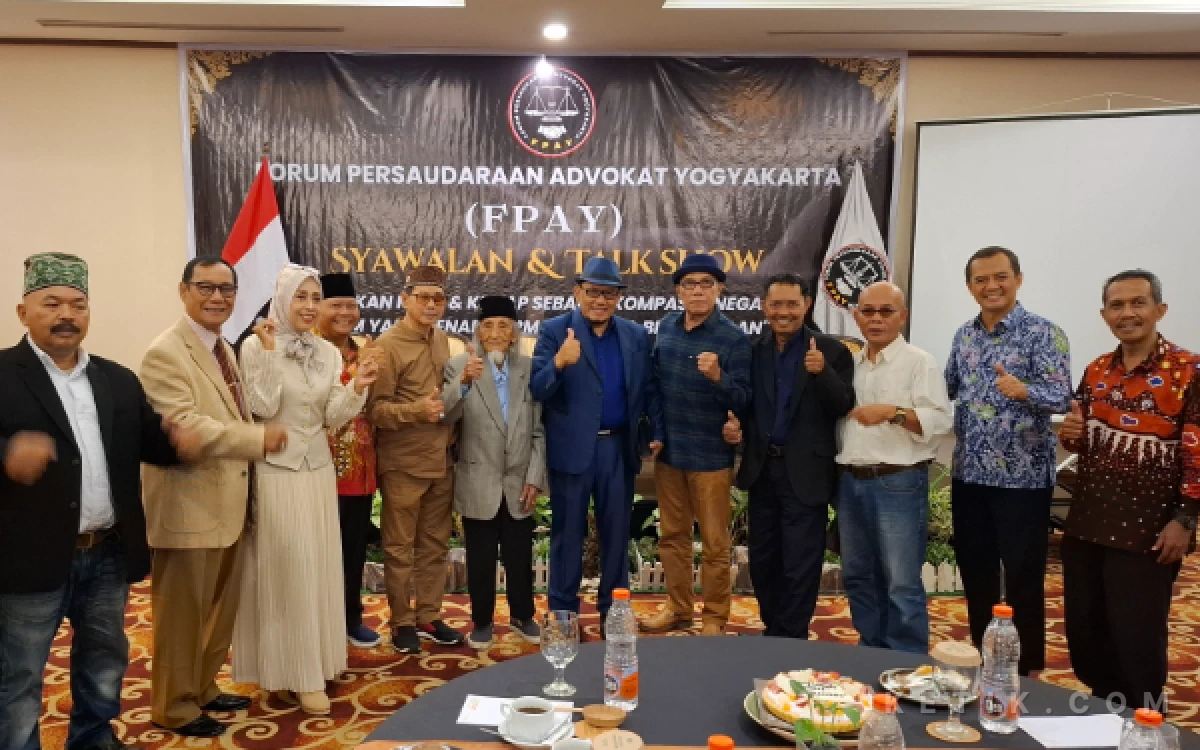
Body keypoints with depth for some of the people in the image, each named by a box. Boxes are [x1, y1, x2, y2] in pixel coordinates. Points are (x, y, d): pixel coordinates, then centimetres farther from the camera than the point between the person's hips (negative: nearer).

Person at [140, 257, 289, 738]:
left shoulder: (224, 349, 13)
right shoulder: (165, 353, -16)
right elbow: (183, 426, -26)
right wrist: (258, 438, -29)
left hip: (228, 505, 9)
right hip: (189, 509, -9)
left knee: (221, 610, 20)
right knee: (182, 614, 7)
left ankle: (203, 688, 37)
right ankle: (175, 707, 24)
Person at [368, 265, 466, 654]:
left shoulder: (441, 339, 9)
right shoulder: (388, 345, -13)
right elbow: (375, 409, -16)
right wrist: (417, 410, -29)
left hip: (441, 461, 7)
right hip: (403, 464, -6)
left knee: (435, 544, 15)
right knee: (400, 548, 7)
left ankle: (429, 617, 27)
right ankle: (402, 622, 21)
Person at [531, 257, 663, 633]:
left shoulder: (636, 335, 6)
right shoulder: (554, 330, -5)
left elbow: (648, 389, 10)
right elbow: (537, 390, -13)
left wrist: (658, 431, -2)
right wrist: (559, 363, -31)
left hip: (619, 448, 3)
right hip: (572, 448, -3)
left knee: (617, 532, 13)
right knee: (568, 533, 8)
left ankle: (613, 612, 27)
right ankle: (563, 614, 21)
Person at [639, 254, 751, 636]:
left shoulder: (734, 338, -14)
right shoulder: (667, 326, 3)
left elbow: (742, 400, -17)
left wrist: (717, 376, -35)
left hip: (711, 454, -5)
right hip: (668, 449, 5)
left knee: (714, 542, 7)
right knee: (672, 535, 17)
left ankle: (714, 617, 22)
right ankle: (678, 607, 33)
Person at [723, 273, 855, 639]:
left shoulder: (831, 351, -6)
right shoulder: (752, 350, 5)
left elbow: (844, 408, -12)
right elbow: (745, 404, 11)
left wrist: (823, 372, -29)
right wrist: (734, 423, -11)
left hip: (806, 473, -4)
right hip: (762, 470, 4)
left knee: (800, 565, 4)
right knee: (762, 562, 14)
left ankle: (792, 639, 19)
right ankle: (773, 630, 32)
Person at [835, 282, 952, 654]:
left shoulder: (919, 362, -5)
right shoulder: (850, 363, 13)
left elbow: (941, 420, -13)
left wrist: (893, 413, -24)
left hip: (898, 483, -6)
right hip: (851, 481, 6)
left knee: (902, 583, -2)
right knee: (857, 576, 14)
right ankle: (871, 650, 29)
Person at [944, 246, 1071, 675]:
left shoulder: (1043, 333, -10)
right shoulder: (964, 335, 9)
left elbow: (1061, 396, -20)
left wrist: (1023, 390, -40)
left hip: (1022, 476, -6)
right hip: (968, 474, 6)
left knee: (1024, 579, 4)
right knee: (975, 574, 14)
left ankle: (1028, 670, 19)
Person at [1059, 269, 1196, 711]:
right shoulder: (1095, 372, 9)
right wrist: (1071, 434, -3)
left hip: (1147, 531, -5)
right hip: (1086, 525, 6)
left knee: (1138, 642, 5)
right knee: (1083, 634, 14)